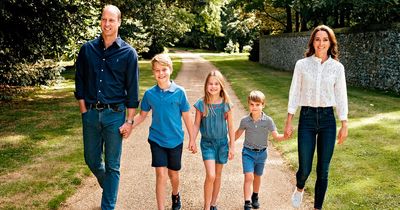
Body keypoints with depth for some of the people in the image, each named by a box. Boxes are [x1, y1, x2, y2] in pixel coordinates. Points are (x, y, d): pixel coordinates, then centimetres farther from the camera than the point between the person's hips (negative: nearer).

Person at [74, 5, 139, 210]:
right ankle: (109, 188, 43)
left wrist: (129, 120, -5)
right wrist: (84, 110, 3)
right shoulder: (87, 49, 3)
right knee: (92, 160, 15)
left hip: (115, 115, -3)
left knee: (112, 165, 6)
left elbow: (132, 90, -2)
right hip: (91, 114, 3)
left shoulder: (128, 53, -4)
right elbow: (80, 82, 8)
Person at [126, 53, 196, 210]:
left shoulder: (179, 92, -9)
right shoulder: (149, 93, -5)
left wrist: (192, 139, 2)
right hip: (157, 140, 0)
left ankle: (175, 195, 47)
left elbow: (186, 117, -2)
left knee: (173, 174, 15)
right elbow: (142, 115, 5)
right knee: (161, 175, -6)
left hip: (175, 141, 0)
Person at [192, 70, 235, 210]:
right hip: (207, 142, -2)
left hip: (222, 142, 2)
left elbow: (230, 126, -1)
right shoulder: (201, 104, -10)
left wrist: (232, 146, 1)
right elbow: (196, 124, -1)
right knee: (210, 175, -13)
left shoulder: (226, 104, -7)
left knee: (218, 175, 13)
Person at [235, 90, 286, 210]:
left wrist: (284, 136, -31)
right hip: (248, 152, -1)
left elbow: (276, 136, -11)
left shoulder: (268, 121, -11)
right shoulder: (245, 121, -9)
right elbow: (238, 134, 8)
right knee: (249, 177, -13)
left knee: (257, 177, 19)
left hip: (261, 153, 1)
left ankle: (255, 197, 42)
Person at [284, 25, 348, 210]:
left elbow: (341, 97, 5)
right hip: (307, 118, -1)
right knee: (304, 169, 0)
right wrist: (289, 122, 1)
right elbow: (294, 93, 2)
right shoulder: (302, 64, -2)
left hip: (327, 119, 1)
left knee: (323, 170, 6)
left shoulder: (337, 67, 1)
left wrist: (344, 125, 3)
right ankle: (299, 188, 36)